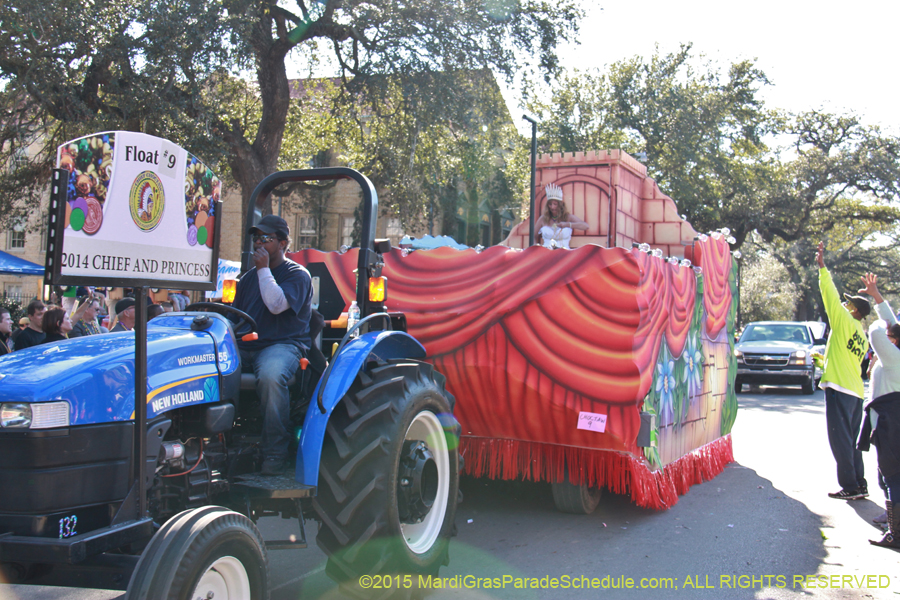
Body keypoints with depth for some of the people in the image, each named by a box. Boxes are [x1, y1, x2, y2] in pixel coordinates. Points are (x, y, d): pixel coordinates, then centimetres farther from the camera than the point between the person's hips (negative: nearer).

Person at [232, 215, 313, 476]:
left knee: (270, 375, -40)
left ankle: (275, 454, -31)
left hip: (283, 344, -6)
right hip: (245, 346, 6)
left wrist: (263, 269, -6)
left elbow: (277, 305, -14)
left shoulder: (297, 275, 3)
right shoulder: (249, 277, 25)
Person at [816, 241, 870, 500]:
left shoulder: (844, 322, -5)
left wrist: (822, 267, -7)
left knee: (841, 439, -6)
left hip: (840, 388, -9)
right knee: (851, 440, 13)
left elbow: (830, 295, -9)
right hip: (856, 391, 9)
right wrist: (824, 359, 36)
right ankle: (860, 485, 14)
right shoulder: (862, 337, 18)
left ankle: (850, 486, -6)